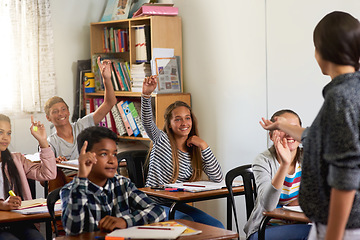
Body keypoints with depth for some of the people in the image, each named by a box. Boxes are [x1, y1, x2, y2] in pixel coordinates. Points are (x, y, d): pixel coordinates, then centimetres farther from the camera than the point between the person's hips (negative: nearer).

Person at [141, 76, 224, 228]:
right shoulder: (162, 140, -4)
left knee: (217, 227, -10)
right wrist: (146, 95, -43)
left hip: (177, 205, 5)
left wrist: (203, 146, -9)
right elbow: (147, 122, -25)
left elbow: (218, 178, -4)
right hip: (153, 203, -5)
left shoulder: (196, 152, 8)